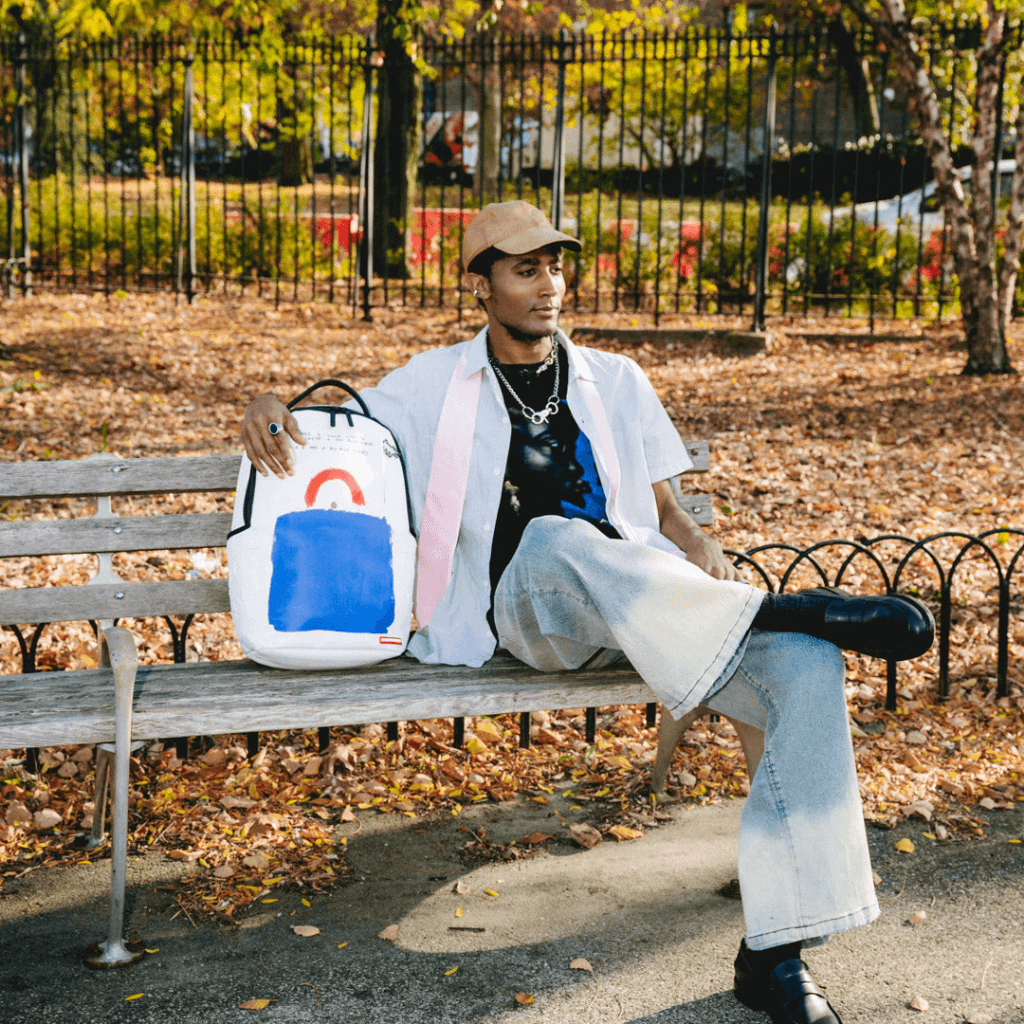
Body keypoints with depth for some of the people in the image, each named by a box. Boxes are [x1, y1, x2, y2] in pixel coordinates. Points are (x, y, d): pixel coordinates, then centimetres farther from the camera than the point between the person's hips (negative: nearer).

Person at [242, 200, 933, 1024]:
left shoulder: (615, 380, 22)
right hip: (526, 609, -2)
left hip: (653, 613, 3)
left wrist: (700, 546, -3)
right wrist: (271, 408, -4)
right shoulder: (434, 385, 15)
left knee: (807, 666, -26)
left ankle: (775, 954, -24)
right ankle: (783, 610, -28)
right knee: (557, 539, -41)